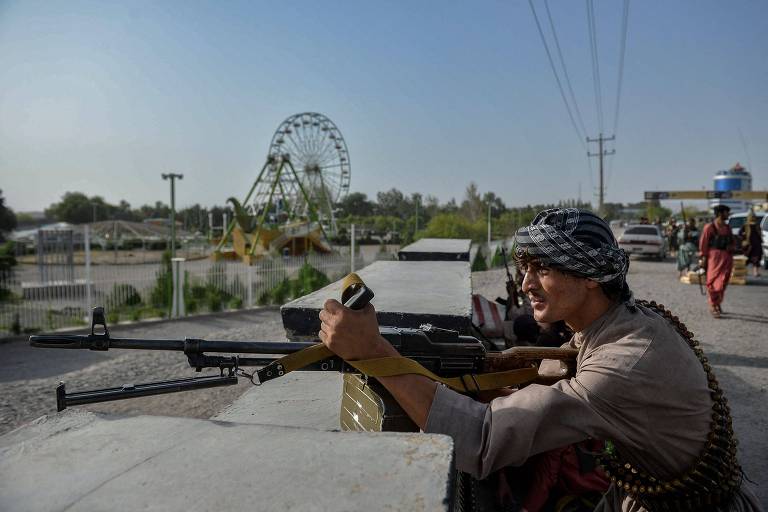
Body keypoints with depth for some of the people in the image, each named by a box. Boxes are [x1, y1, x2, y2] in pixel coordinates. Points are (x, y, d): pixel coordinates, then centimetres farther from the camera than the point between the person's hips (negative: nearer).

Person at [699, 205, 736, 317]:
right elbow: (703, 243, -7)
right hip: (714, 256, -6)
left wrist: (731, 247, 2)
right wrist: (703, 258, -10)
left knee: (722, 282, 8)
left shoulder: (727, 227, 13)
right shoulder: (709, 227, -6)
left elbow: (733, 241, 23)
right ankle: (713, 306, 0)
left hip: (726, 257, 6)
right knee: (713, 282, -5)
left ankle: (718, 303, 24)